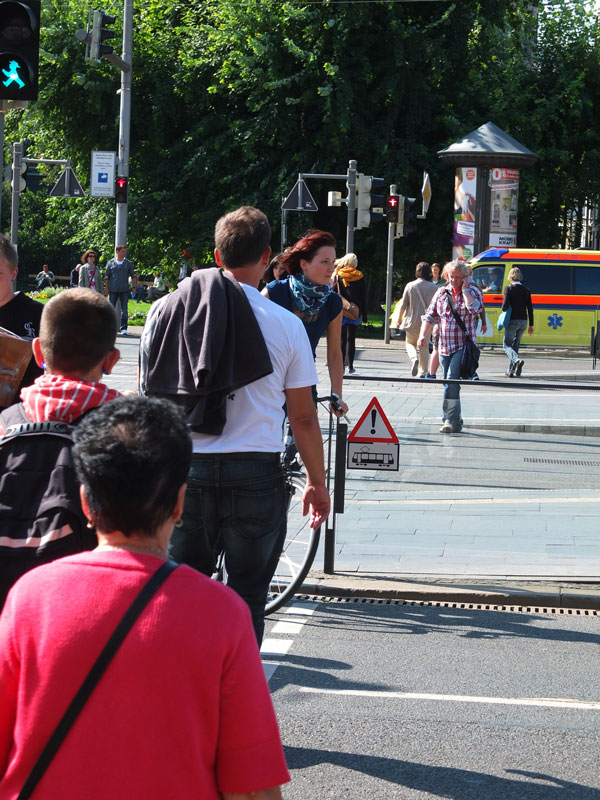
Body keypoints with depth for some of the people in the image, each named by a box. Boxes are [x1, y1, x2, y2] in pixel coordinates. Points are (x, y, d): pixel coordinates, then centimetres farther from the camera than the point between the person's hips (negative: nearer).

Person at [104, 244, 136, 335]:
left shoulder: (128, 263, 7)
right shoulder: (111, 263, 5)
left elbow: (133, 275, 11)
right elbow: (107, 276, 8)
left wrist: (133, 287, 2)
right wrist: (106, 288, 1)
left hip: (124, 290, 0)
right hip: (113, 290, 0)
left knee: (124, 310, -3)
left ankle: (123, 329, 0)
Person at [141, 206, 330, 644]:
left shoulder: (164, 311, 1)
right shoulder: (285, 324, -6)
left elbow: (147, 394, 8)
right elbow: (303, 416, -2)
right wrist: (317, 483, 10)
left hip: (180, 471, 3)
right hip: (254, 475, -3)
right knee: (246, 593, 7)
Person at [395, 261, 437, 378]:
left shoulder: (410, 286, -6)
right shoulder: (433, 287, -5)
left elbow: (403, 305, -1)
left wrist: (399, 319, 13)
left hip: (413, 321, -1)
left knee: (410, 343, 16)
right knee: (424, 346, 12)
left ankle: (414, 358, -14)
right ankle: (423, 371, 8)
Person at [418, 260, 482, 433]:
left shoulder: (472, 292, 1)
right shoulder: (441, 292, 11)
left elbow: (475, 308, -20)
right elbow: (430, 316, 11)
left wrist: (465, 289, -13)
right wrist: (423, 334, -3)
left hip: (463, 346, -5)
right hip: (445, 346, 5)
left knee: (451, 381, -19)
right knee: (450, 384, 10)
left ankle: (450, 420, -19)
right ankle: (456, 422, 20)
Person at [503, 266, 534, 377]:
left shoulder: (508, 288, -7)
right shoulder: (526, 290, 6)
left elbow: (505, 305, -15)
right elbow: (530, 308, 7)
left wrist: (503, 310, 9)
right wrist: (531, 325, 11)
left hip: (512, 321, -5)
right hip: (523, 321, 5)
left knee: (507, 345, 1)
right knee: (515, 344, 16)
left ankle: (517, 360, -28)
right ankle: (511, 370, 17)